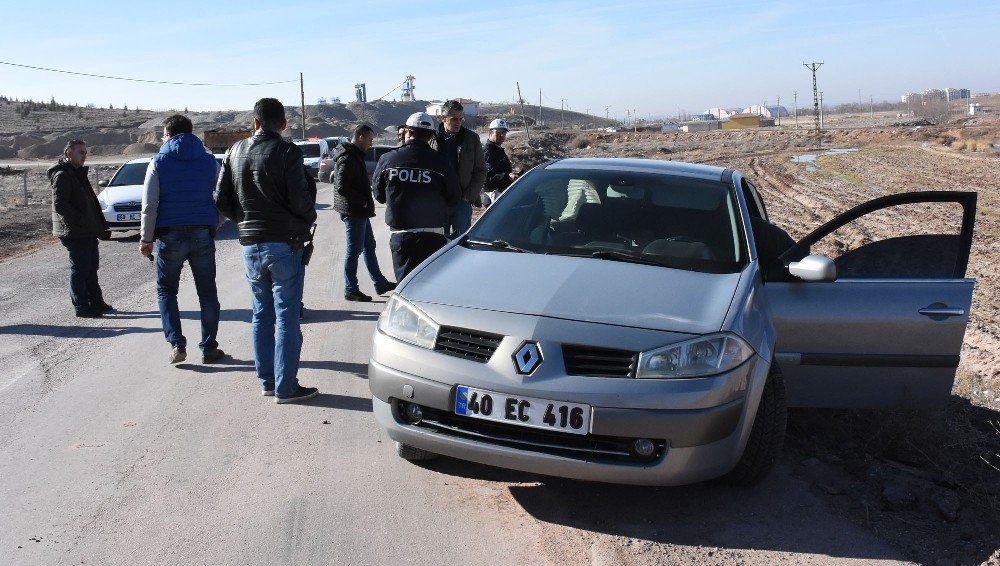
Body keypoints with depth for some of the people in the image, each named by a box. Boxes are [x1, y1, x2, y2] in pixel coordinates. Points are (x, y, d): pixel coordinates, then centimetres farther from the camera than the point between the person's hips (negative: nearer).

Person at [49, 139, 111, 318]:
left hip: (88, 232, 10)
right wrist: (82, 222, -21)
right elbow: (59, 204, -21)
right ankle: (81, 307, 1)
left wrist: (100, 225, 15)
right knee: (79, 269, -5)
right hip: (74, 233, -10)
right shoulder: (62, 175, -13)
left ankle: (96, 303, 24)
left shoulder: (79, 173, 19)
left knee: (91, 267, 15)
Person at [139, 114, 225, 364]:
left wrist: (146, 239, 0)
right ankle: (208, 348, 12)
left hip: (169, 236, -2)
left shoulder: (158, 162, -1)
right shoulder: (209, 161, 6)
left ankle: (176, 344, 2)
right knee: (207, 293, 9)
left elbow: (149, 205, -5)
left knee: (166, 290, 13)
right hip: (203, 234, 2)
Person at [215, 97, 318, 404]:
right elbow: (300, 200, -17)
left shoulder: (234, 152, 6)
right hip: (284, 243, -5)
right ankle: (286, 387, 3)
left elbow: (221, 200, 6)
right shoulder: (287, 152, -11)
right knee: (286, 317, 0)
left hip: (250, 245, 5)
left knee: (262, 314, 15)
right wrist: (309, 219, 3)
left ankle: (266, 380, 21)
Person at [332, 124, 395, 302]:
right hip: (353, 211, -11)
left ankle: (380, 283, 28)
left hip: (360, 212, 11)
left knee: (369, 246, 17)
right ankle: (350, 290, 7)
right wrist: (363, 201, -19)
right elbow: (341, 187, -27)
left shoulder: (355, 155, 14)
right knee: (354, 250, -3)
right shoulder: (348, 159, -20)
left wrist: (365, 202, 10)